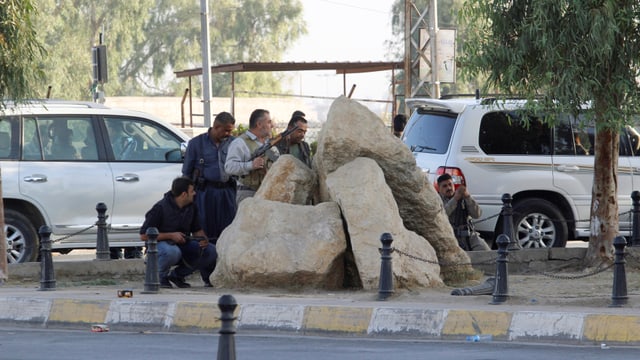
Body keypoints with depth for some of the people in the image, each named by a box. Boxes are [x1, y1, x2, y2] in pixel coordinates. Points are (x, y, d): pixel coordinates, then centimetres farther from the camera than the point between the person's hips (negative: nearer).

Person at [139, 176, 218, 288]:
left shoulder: (191, 207, 2)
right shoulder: (160, 208, -18)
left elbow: (197, 230, 13)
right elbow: (144, 236, -17)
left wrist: (203, 239, -13)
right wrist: (171, 235, -23)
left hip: (182, 243, 7)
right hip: (162, 243, -7)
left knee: (211, 251, -13)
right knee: (172, 252, -43)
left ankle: (177, 274, 1)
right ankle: (161, 276, -10)